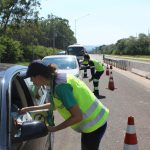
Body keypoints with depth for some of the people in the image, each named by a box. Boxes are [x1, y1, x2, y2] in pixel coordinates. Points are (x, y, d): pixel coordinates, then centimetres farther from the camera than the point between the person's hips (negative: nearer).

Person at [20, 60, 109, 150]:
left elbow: (77, 117, -25)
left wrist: (54, 129, -14)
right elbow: (55, 105, 17)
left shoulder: (60, 86, -27)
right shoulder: (59, 78, 1)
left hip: (94, 124, -9)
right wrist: (30, 109, 20)